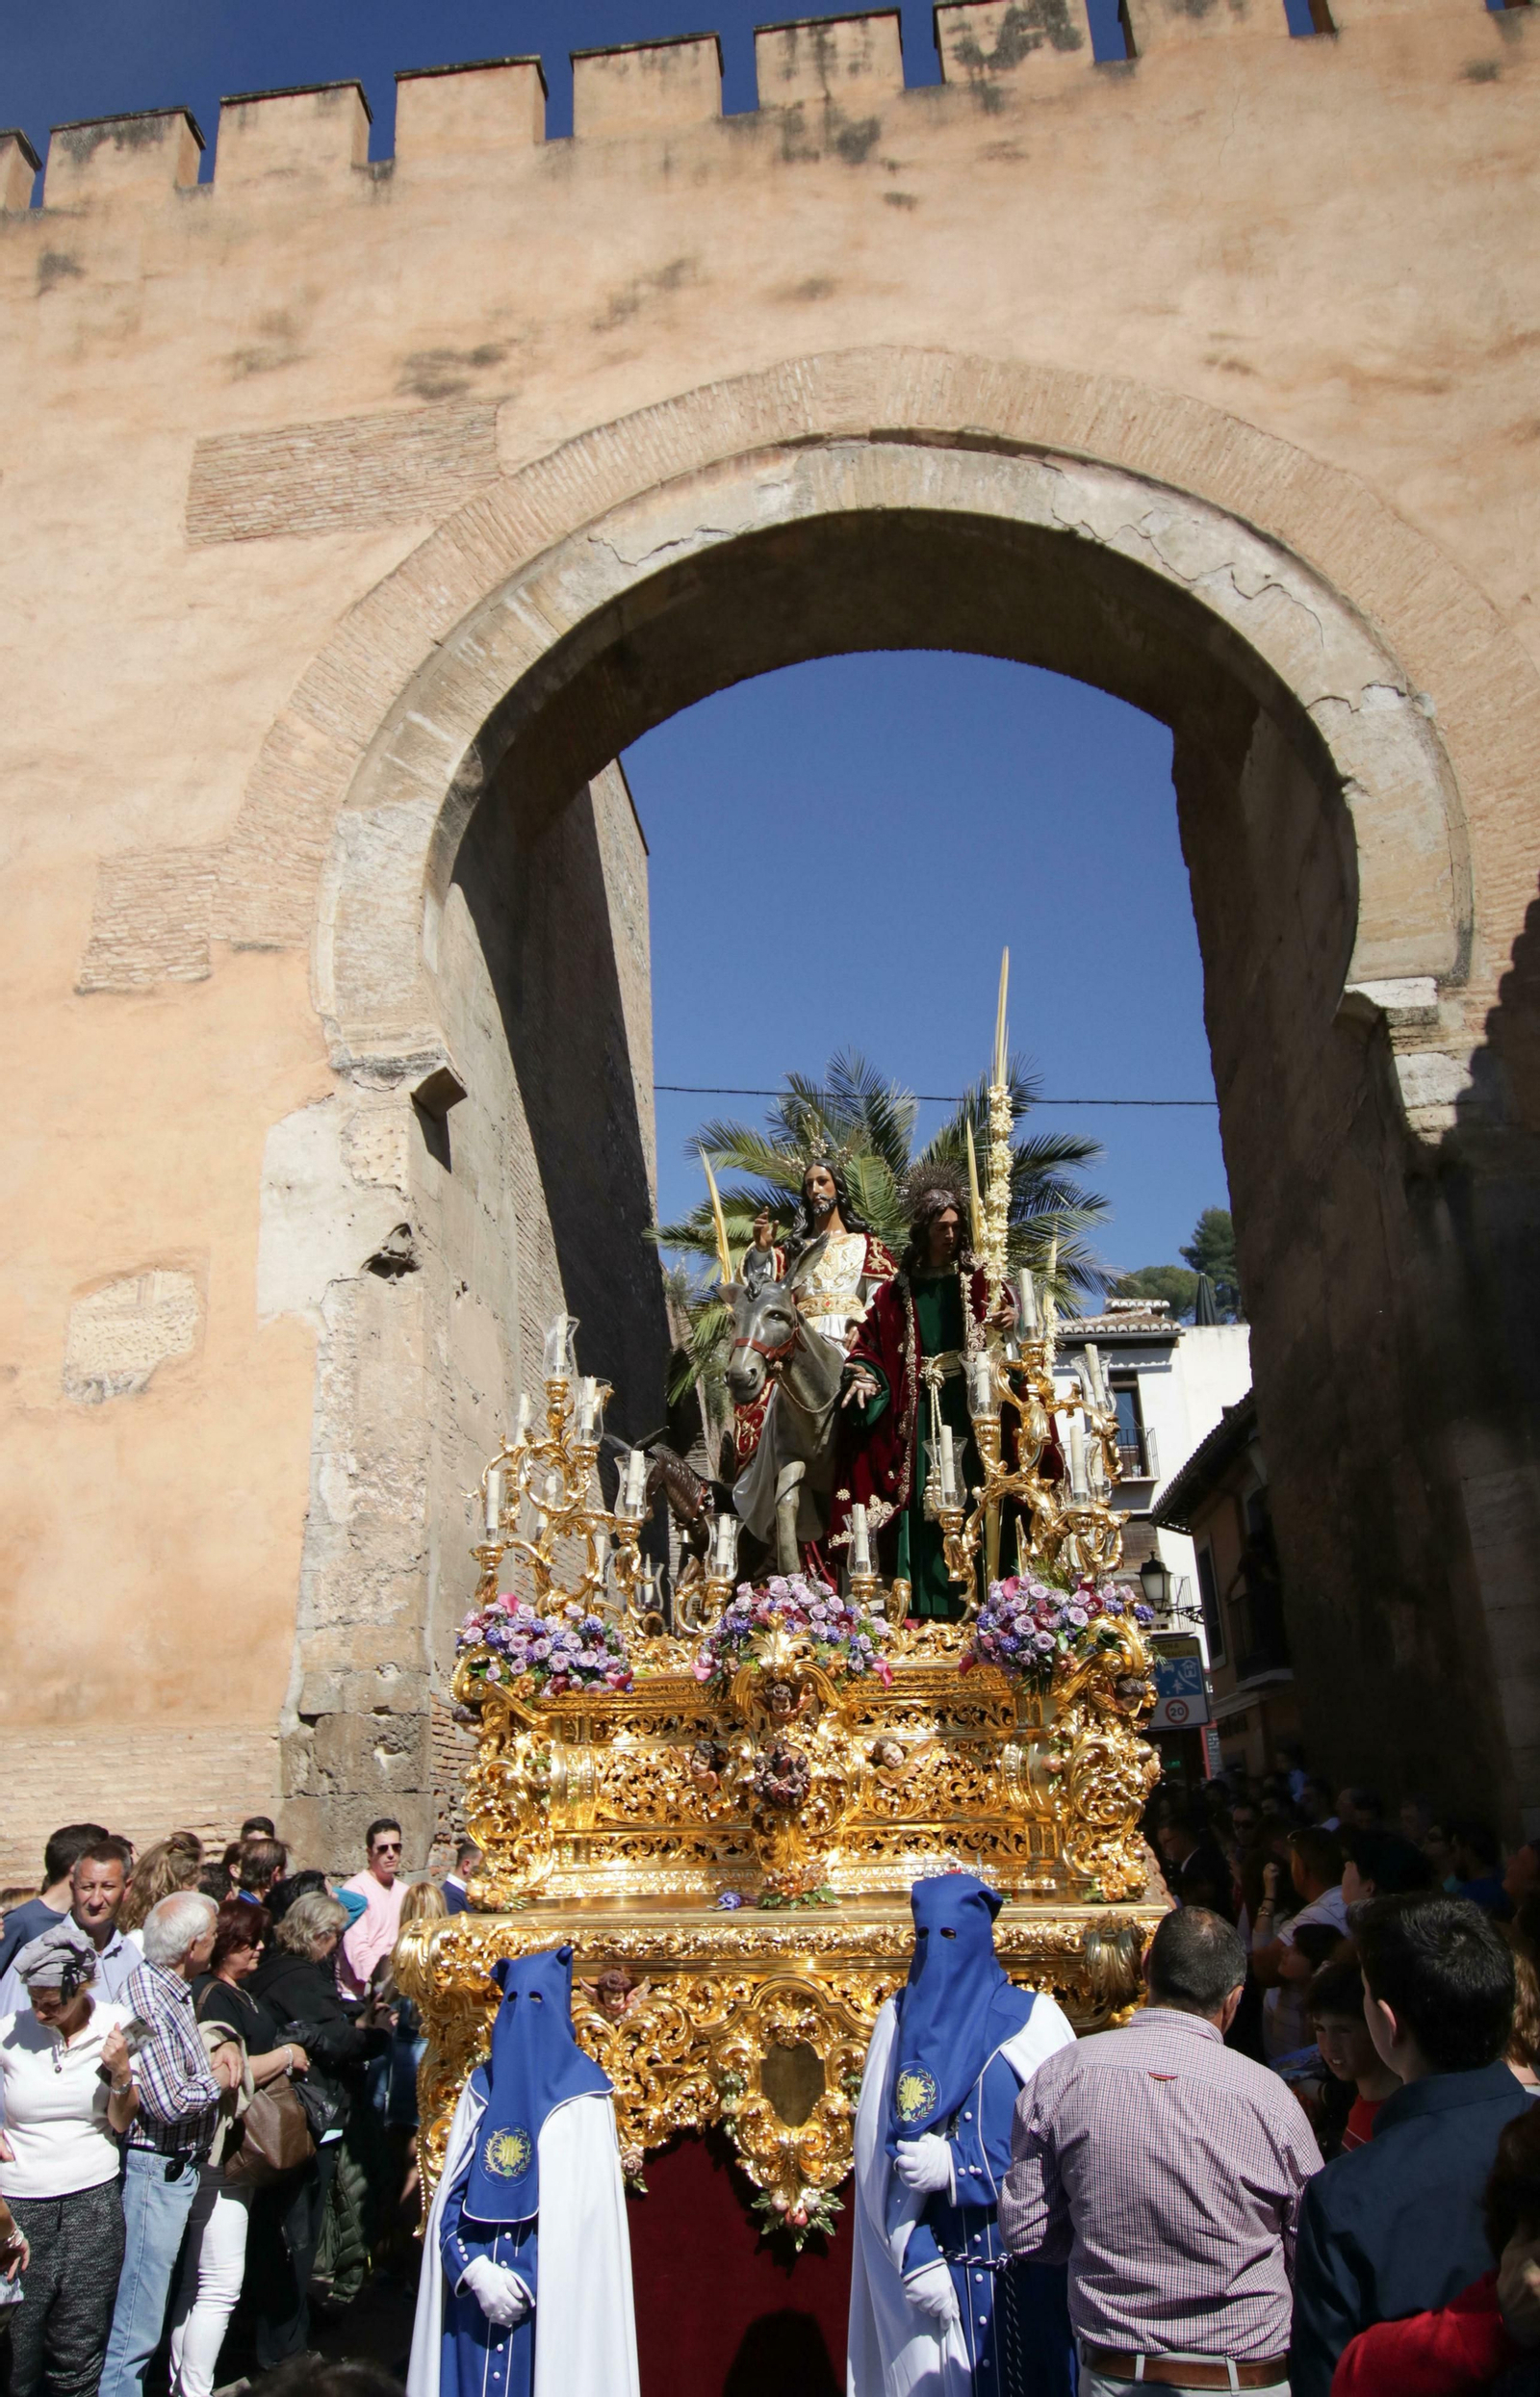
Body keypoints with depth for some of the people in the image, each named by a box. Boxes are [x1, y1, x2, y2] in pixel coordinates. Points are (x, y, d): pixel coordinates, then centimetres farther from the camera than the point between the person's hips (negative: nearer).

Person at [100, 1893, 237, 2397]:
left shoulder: (175, 1989, 6)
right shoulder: (147, 2000, -24)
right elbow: (169, 2103, -26)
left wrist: (223, 2049, 4)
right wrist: (216, 2078, -9)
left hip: (182, 2164, 10)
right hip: (156, 2168, -9)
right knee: (137, 2328, 0)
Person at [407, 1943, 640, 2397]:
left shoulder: (583, 2096, -6)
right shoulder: (482, 2087, 6)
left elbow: (589, 2208, -8)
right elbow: (449, 2197, 4)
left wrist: (529, 2283, -12)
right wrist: (475, 2270, -11)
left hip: (554, 2290, -3)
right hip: (474, 2286, 3)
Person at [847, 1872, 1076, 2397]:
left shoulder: (1034, 2018, -7)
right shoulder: (897, 2022, 0)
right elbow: (878, 2153, -2)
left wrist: (957, 2166, -16)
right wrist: (914, 2257, -12)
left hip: (1028, 2260, -1)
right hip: (935, 2259, 2)